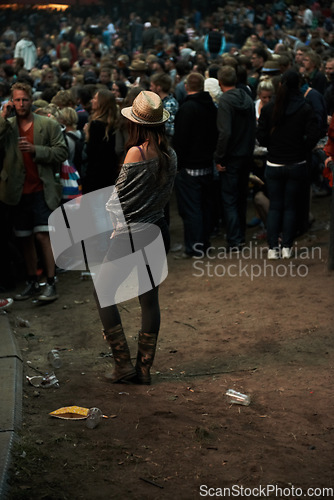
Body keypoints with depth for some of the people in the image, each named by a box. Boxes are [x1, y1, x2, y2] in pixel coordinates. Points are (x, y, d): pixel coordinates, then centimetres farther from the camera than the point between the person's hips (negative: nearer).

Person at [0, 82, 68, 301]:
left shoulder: (49, 125, 1)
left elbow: (62, 153, -4)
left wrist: (35, 149, -15)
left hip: (42, 190, -3)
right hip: (19, 191, 3)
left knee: (43, 235, -10)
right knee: (26, 239, 10)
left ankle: (51, 284, -5)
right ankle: (32, 283, 21)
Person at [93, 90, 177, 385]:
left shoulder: (136, 153, -17)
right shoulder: (171, 156, 2)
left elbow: (119, 195, -9)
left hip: (131, 234, -7)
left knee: (103, 293, 7)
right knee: (150, 299, 12)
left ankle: (123, 364, 4)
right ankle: (144, 369, 17)